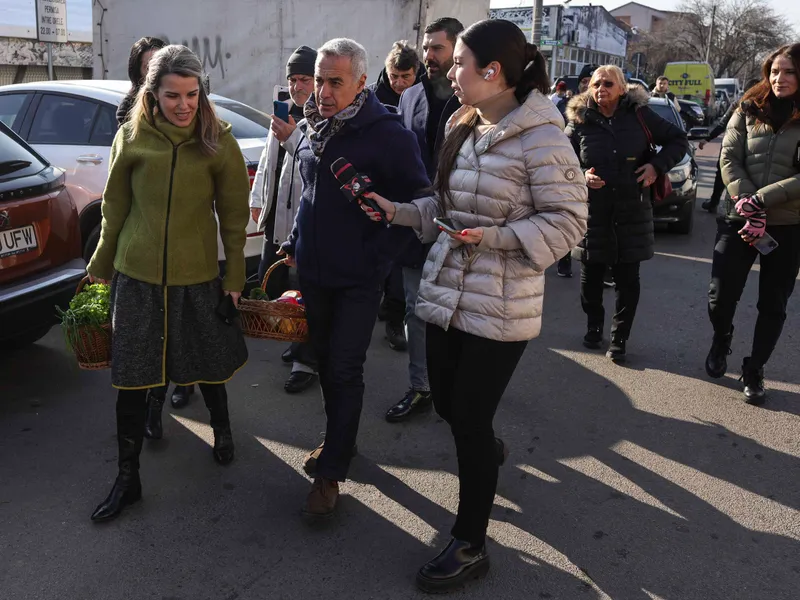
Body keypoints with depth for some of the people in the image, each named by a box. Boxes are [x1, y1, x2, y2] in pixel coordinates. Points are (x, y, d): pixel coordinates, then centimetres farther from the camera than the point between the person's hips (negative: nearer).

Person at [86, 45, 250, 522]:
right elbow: (115, 208, 6)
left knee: (208, 364, 15)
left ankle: (221, 427, 45)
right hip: (136, 276, 1)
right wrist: (102, 264, 12)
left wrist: (235, 276, -1)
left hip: (198, 276, -1)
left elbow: (233, 214, -1)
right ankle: (128, 478, 19)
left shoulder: (219, 141, -6)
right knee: (131, 378, 4)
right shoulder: (131, 138, -3)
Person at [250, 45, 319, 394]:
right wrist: (257, 199, 21)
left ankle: (307, 361, 13)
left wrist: (293, 138, -28)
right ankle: (300, 342, 36)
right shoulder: (284, 114, 15)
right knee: (270, 281, 17)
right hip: (277, 215, 10)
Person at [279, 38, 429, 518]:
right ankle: (339, 440, 36)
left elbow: (417, 200, -14)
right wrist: (296, 243, 14)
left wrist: (378, 259, -15)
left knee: (345, 370, -1)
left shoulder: (387, 133, -15)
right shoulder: (314, 128, 7)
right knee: (325, 361, 17)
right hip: (313, 271, 7)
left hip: (358, 280, -7)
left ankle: (332, 471, 9)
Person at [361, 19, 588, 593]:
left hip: (500, 307, -7)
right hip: (446, 293, 7)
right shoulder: (465, 127, 10)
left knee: (469, 418, 0)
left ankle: (471, 544, 20)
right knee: (448, 404, 18)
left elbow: (568, 220, -14)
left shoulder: (540, 135, -15)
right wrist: (397, 211, 4)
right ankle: (489, 451, 54)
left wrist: (497, 237, -25)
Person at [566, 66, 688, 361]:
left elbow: (678, 140, 8)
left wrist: (657, 165, -8)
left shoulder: (639, 115, -1)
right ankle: (594, 327, 31)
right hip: (592, 212, 0)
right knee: (591, 276, 8)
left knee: (628, 279, 4)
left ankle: (619, 339, 17)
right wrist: (581, 177, -14)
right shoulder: (579, 122, -1)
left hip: (632, 211, 0)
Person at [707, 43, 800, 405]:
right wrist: (746, 203, -15)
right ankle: (721, 340, 33)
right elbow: (729, 159, -2)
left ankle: (754, 371, 24)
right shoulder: (749, 111, 4)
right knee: (721, 296, 1)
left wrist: (762, 199, -20)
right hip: (739, 220, 1)